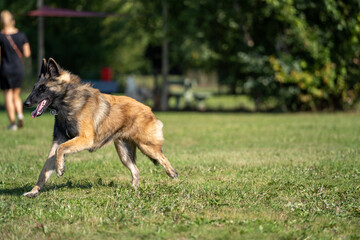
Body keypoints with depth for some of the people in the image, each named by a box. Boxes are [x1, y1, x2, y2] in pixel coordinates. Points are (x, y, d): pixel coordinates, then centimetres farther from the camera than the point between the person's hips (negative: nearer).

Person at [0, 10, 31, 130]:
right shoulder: (21, 35, -2)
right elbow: (27, 54, 0)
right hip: (19, 69, 3)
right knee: (16, 95, 17)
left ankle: (12, 122, 0)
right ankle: (20, 115, -4)